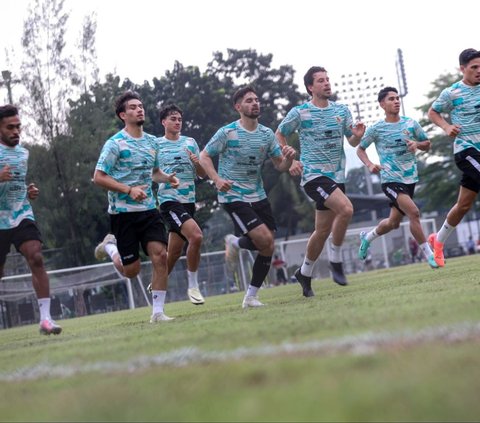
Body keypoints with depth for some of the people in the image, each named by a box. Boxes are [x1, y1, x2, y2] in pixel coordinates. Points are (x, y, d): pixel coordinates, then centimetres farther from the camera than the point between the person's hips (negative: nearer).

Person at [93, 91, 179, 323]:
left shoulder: (152, 142, 11)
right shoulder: (115, 144, -9)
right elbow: (99, 177, -12)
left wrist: (168, 177, 5)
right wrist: (129, 190, -21)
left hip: (149, 210, 5)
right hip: (123, 212, -5)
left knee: (160, 255, -13)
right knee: (131, 270, -1)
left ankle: (158, 312, -5)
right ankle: (110, 246, 31)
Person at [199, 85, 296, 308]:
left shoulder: (266, 134, 5)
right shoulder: (228, 133, -10)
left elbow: (280, 166, 9)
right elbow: (204, 156, -4)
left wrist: (288, 158, -15)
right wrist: (217, 179, -20)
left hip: (258, 196, 6)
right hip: (234, 196, -6)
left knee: (268, 248, 1)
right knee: (265, 239, -20)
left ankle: (251, 296, 15)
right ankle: (236, 242, 14)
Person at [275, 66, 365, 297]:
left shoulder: (341, 110, 8)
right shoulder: (300, 113, -5)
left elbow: (352, 142, 11)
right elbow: (279, 135, 7)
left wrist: (358, 136, -12)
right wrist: (290, 161, -4)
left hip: (336, 176, 6)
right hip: (313, 174, -6)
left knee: (323, 230, 8)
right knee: (346, 208, -27)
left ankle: (305, 273, 27)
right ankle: (335, 260, -11)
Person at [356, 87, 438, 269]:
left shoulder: (411, 124, 4)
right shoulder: (376, 129, -3)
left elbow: (427, 145, 13)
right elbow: (360, 149, 8)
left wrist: (417, 144, -9)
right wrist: (370, 164, -11)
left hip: (410, 178, 5)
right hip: (390, 179, -5)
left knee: (394, 222, 14)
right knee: (414, 212, -23)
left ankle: (367, 237, 43)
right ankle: (429, 255, -16)